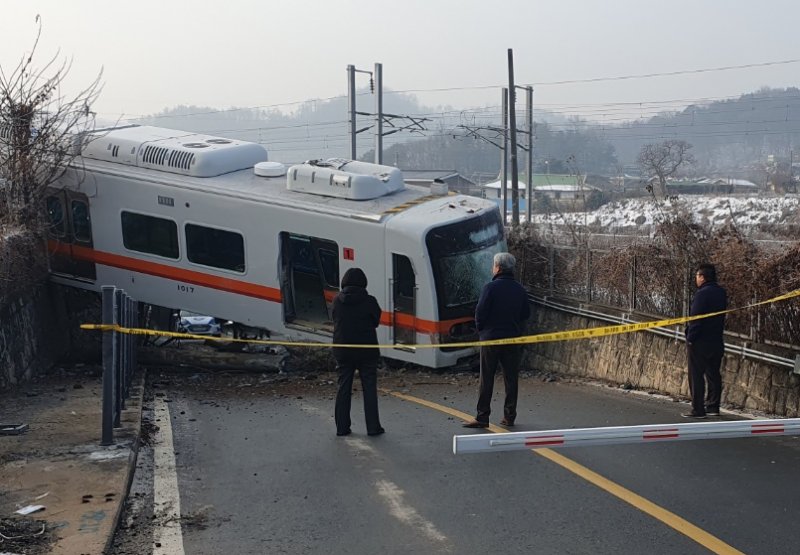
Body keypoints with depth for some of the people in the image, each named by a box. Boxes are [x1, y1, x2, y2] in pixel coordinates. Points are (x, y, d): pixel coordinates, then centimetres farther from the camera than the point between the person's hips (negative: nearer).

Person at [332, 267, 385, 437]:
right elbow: (376, 321, 0)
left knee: (343, 388, 11)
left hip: (342, 351, 3)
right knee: (369, 388, 6)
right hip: (367, 351, -3)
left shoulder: (337, 301, -3)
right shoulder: (369, 301, -11)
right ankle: (373, 427, 6)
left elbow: (336, 321, 6)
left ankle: (342, 427, 12)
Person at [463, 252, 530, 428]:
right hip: (513, 338, 5)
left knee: (486, 379, 0)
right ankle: (509, 416, 13)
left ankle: (482, 417, 0)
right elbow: (526, 314, 10)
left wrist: (481, 329, 3)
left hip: (491, 337, -4)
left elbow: (480, 312, -13)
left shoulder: (491, 287, -12)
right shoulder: (519, 289, 5)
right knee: (511, 378, 10)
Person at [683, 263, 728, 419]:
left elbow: (695, 318, -18)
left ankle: (698, 409, -3)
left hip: (700, 342, -8)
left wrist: (690, 339, -14)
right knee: (713, 375, 13)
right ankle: (713, 407, 17)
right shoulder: (721, 293, 9)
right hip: (716, 341, 8)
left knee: (696, 376, -3)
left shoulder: (702, 294, -17)